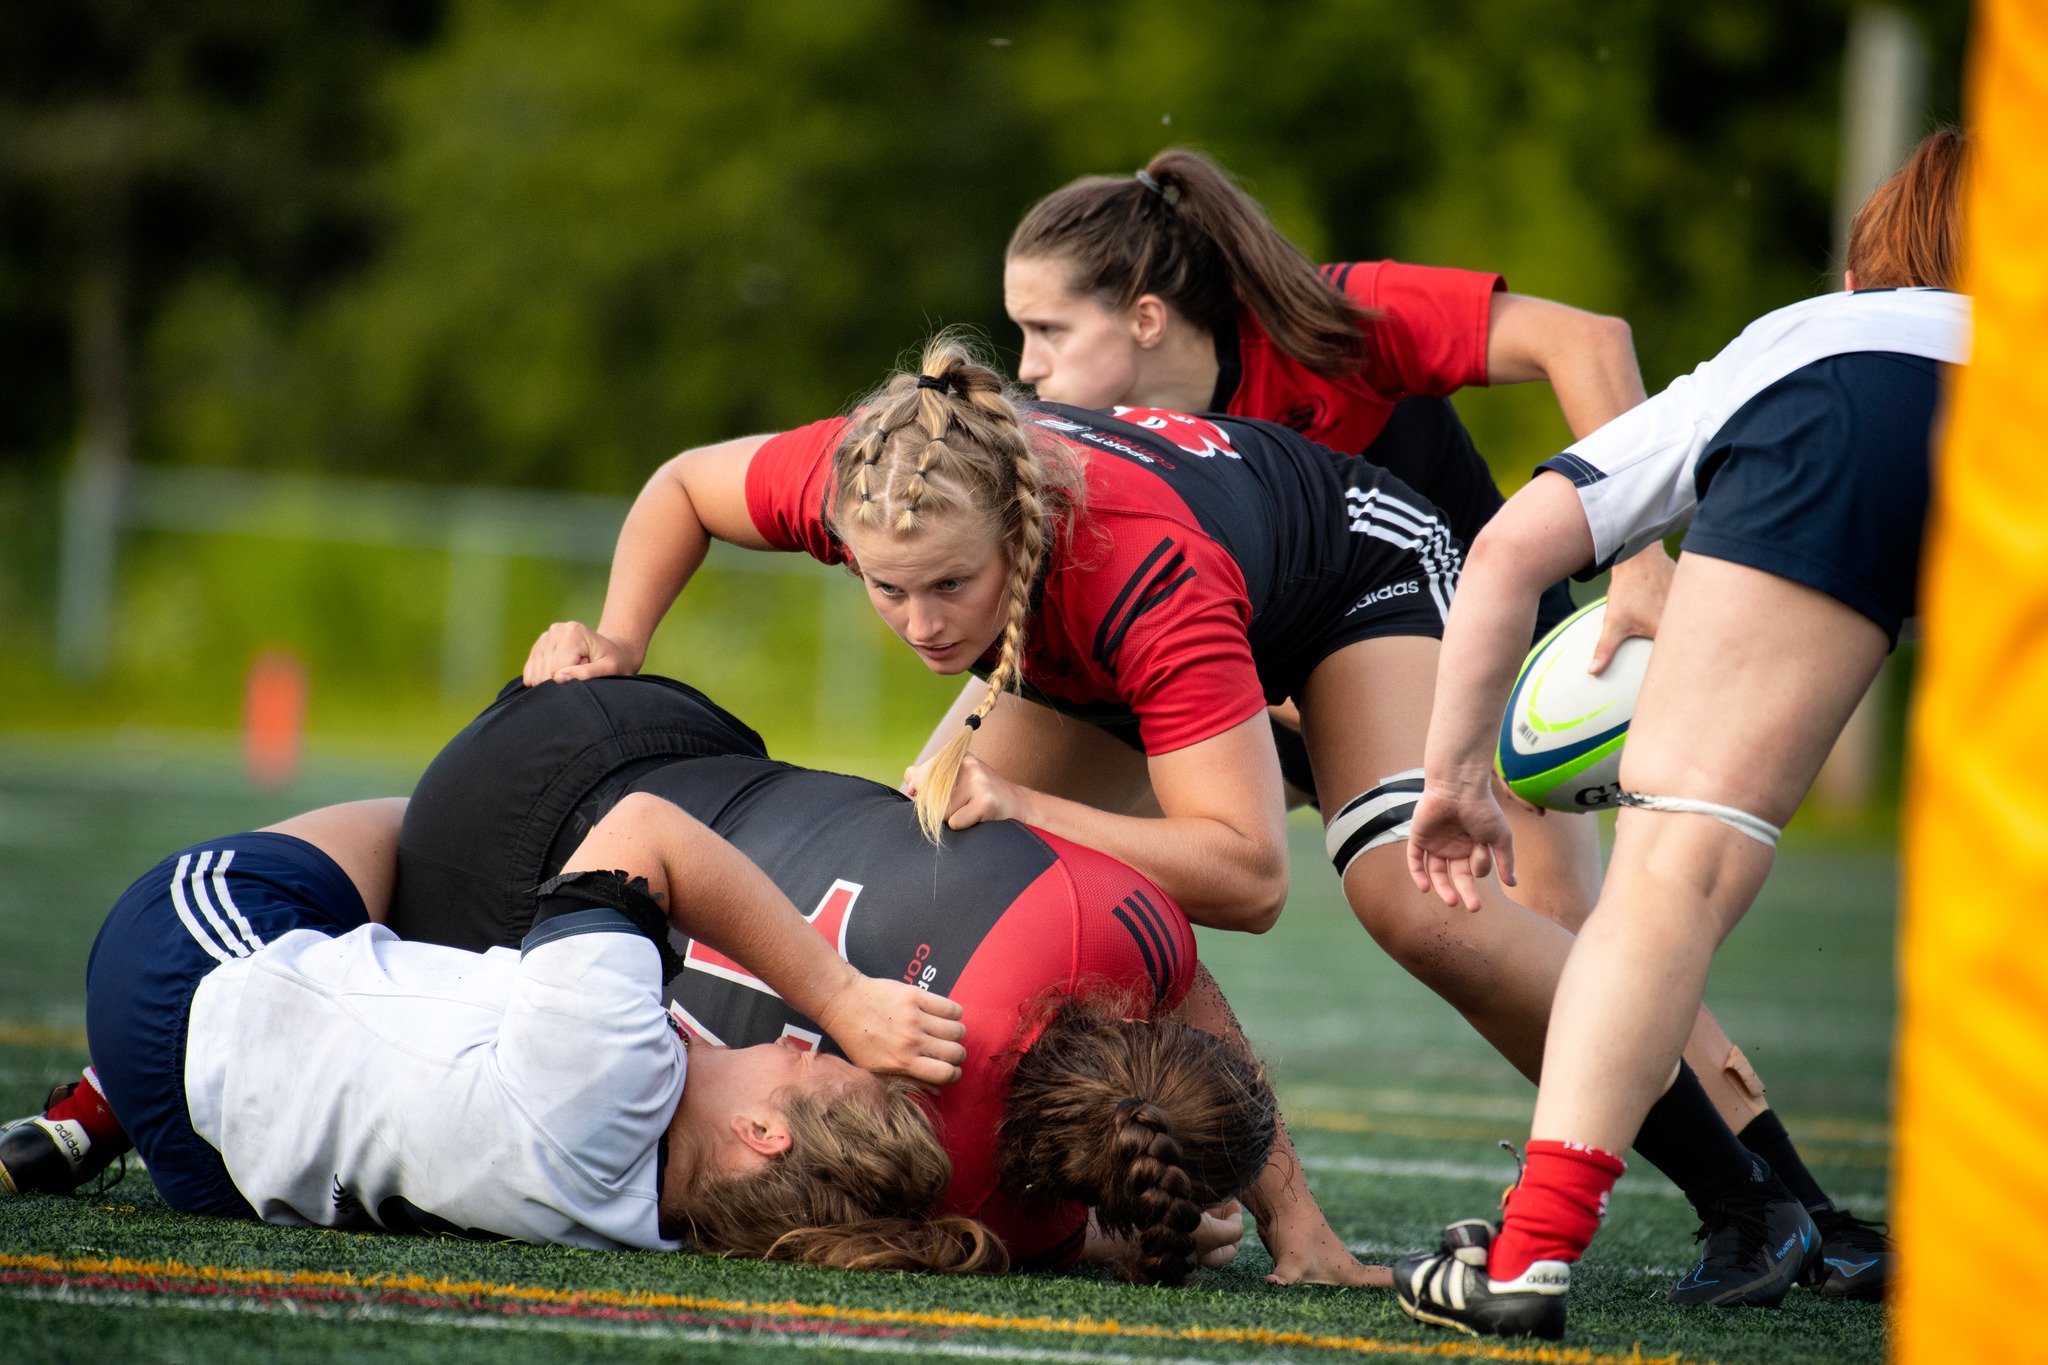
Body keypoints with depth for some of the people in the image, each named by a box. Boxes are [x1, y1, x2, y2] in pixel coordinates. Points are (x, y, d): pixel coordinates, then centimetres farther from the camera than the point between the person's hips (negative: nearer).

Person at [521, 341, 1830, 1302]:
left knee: (1417, 903, -28)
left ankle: (1742, 1196, -18)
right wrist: (620, 642, -20)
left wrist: (1029, 813, -52)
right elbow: (685, 485, -7)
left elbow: (1249, 874, -46)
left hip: (1360, 567, -7)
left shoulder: (1149, 581, -46)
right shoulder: (854, 481, -31)